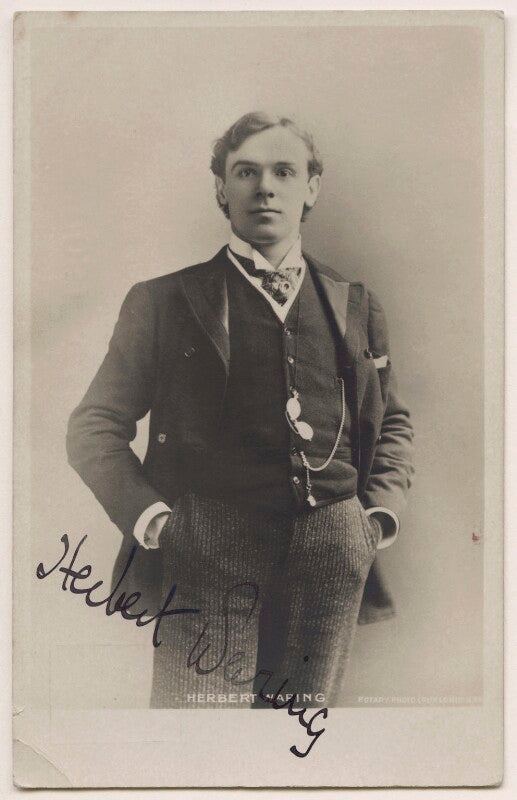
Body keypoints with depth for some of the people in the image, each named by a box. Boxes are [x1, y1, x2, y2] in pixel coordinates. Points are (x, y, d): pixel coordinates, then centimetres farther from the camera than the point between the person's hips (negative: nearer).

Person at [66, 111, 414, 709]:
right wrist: (149, 518, -6)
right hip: (210, 550, -2)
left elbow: (394, 422, 24)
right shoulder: (162, 301, 6)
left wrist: (382, 513, 9)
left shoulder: (357, 306, 15)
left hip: (334, 558, 3)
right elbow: (94, 425, 8)